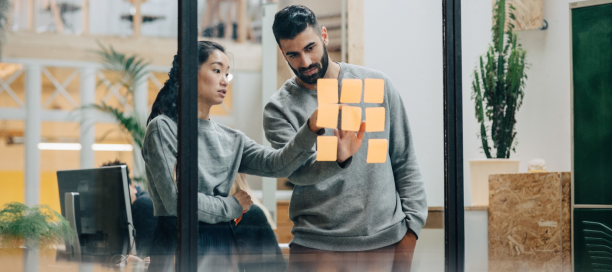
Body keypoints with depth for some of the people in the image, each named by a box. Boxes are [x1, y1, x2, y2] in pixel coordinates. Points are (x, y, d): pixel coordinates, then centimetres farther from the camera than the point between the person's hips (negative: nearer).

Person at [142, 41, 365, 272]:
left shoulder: (231, 140, 13)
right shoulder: (163, 128, -6)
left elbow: (277, 164, -3)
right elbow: (175, 200, -14)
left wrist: (311, 128, -18)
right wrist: (232, 206, -2)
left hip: (222, 248, 6)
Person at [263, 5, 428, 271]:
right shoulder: (279, 108, 1)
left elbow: (404, 162, 9)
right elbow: (296, 171, -15)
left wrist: (411, 224, 2)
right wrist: (338, 157, -35)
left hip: (386, 240, 1)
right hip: (317, 247, -1)